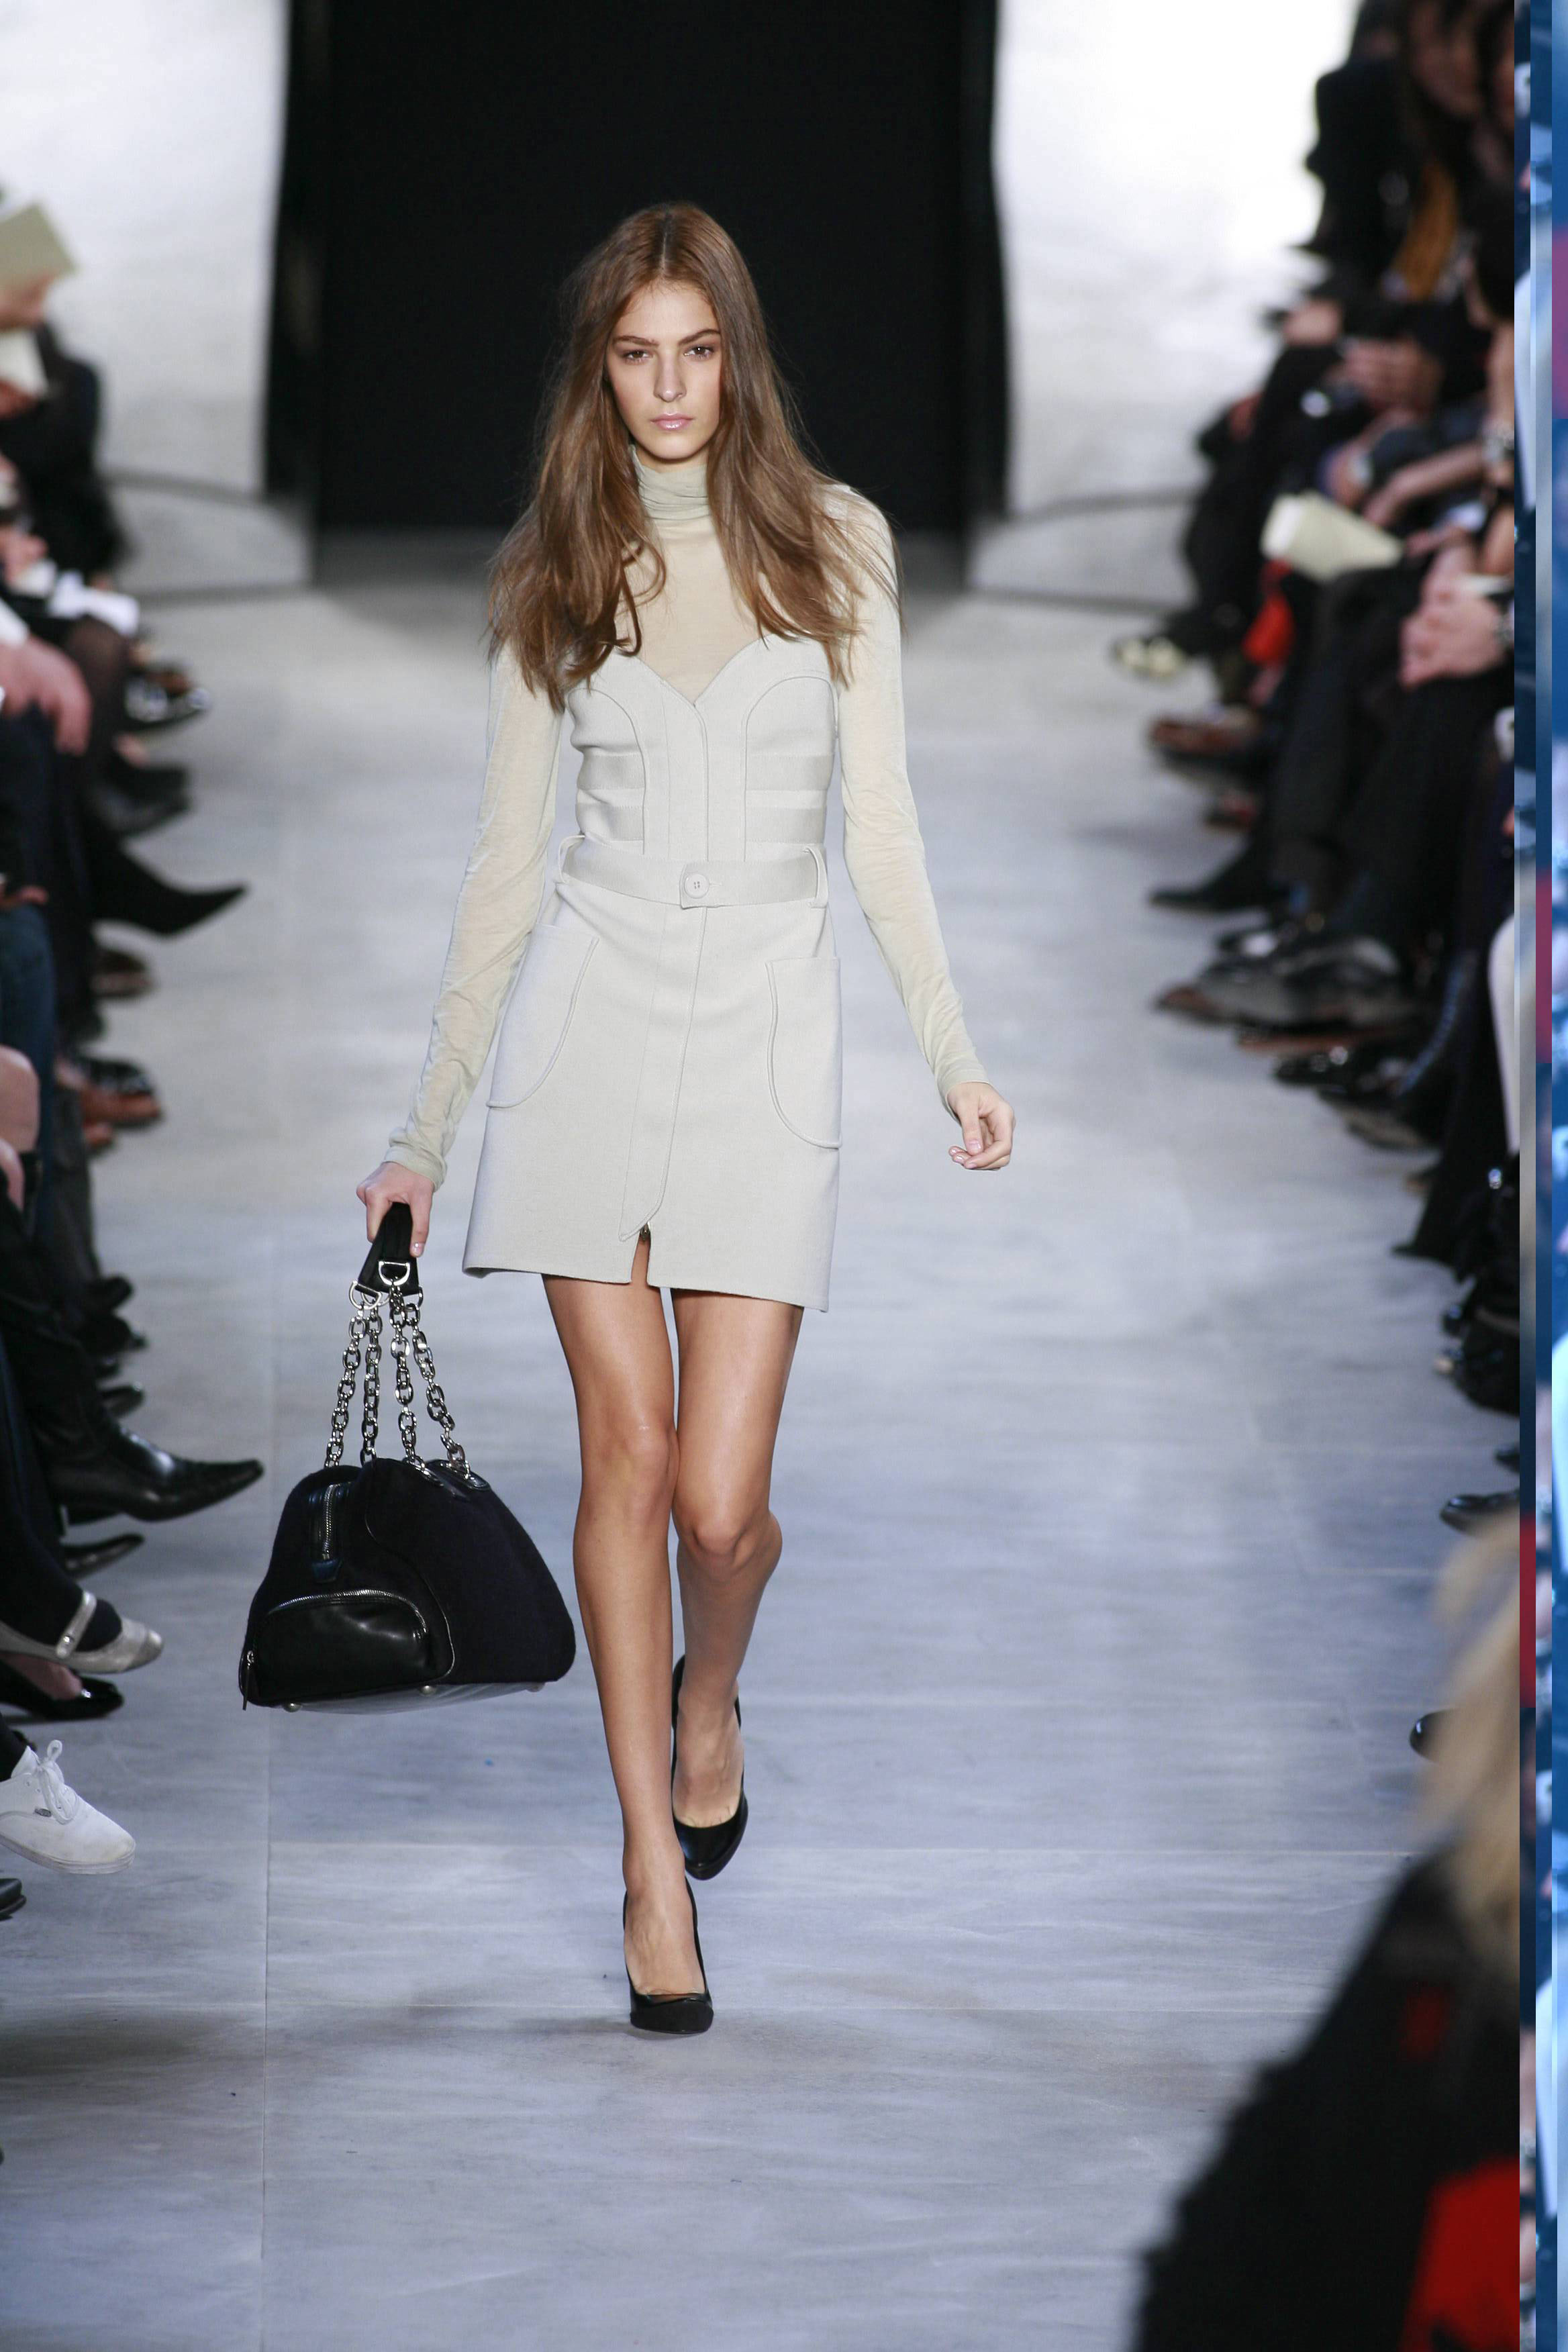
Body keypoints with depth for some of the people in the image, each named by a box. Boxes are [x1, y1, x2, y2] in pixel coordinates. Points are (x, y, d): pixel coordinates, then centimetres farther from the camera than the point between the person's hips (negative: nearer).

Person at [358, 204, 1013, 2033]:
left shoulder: (831, 542, 5)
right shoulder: (554, 576, 7)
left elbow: (876, 819, 5)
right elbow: (506, 858, 10)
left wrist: (952, 1049, -5)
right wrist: (426, 1129, 9)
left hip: (767, 1029, -1)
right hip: (589, 1019, 1)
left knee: (720, 1499, -6)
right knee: (629, 1451, -3)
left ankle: (708, 1700, 29)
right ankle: (656, 1858, 8)